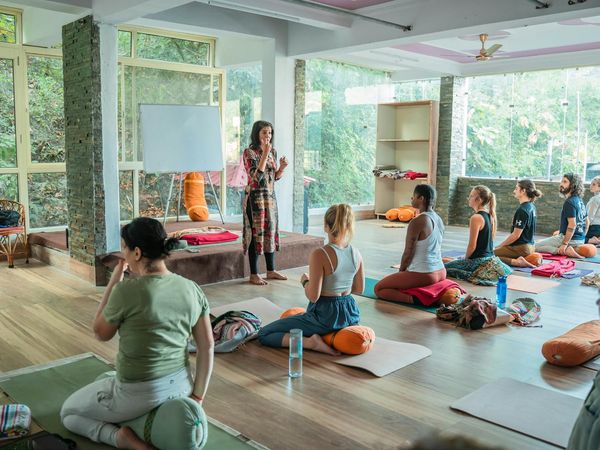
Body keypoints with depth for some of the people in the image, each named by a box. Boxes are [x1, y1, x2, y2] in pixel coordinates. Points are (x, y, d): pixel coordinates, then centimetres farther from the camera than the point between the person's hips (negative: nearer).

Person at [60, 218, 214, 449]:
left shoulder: (126, 292, -24)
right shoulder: (192, 289, -7)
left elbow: (101, 333, -5)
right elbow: (207, 347, -4)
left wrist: (113, 283, -2)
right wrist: (197, 396, 4)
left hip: (138, 394, -7)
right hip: (180, 386, 7)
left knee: (68, 413, 21)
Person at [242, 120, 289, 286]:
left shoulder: (273, 151, 9)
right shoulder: (249, 152, -12)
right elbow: (256, 176, -23)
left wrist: (282, 167, -6)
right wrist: (265, 153, -25)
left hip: (270, 196, 7)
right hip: (255, 197, -7)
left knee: (270, 231, 12)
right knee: (256, 233, -3)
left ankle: (271, 271, 23)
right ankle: (253, 275, 6)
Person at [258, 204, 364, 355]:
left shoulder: (319, 255, -22)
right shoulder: (356, 253, -4)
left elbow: (313, 296, -21)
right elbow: (359, 289, 8)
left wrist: (305, 280, -2)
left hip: (325, 315, -8)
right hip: (350, 314, 8)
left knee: (264, 335, 0)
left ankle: (311, 342, -14)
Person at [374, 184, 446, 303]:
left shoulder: (417, 222, -20)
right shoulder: (438, 219, 6)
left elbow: (408, 254, -15)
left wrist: (401, 271, 4)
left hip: (423, 275, -8)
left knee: (378, 289, 4)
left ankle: (414, 298, -13)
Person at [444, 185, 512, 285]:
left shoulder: (476, 218, -20)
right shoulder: (490, 215, 7)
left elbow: (472, 246, -19)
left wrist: (465, 259, 0)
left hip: (479, 260, -9)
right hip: (490, 258, 9)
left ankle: (471, 276, -12)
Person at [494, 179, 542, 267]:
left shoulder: (522, 210, -21)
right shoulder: (531, 207, 8)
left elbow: (515, 235, -20)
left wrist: (499, 246, -11)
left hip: (521, 248, -10)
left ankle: (516, 262, -21)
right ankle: (519, 260, 9)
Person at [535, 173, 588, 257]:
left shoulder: (570, 202, -18)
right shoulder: (579, 201, 11)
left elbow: (572, 224, -25)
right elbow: (587, 222, 20)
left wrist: (564, 244, -25)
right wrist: (582, 239, 26)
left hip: (570, 239, -9)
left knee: (535, 246, -7)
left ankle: (566, 251, -15)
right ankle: (568, 249, 7)